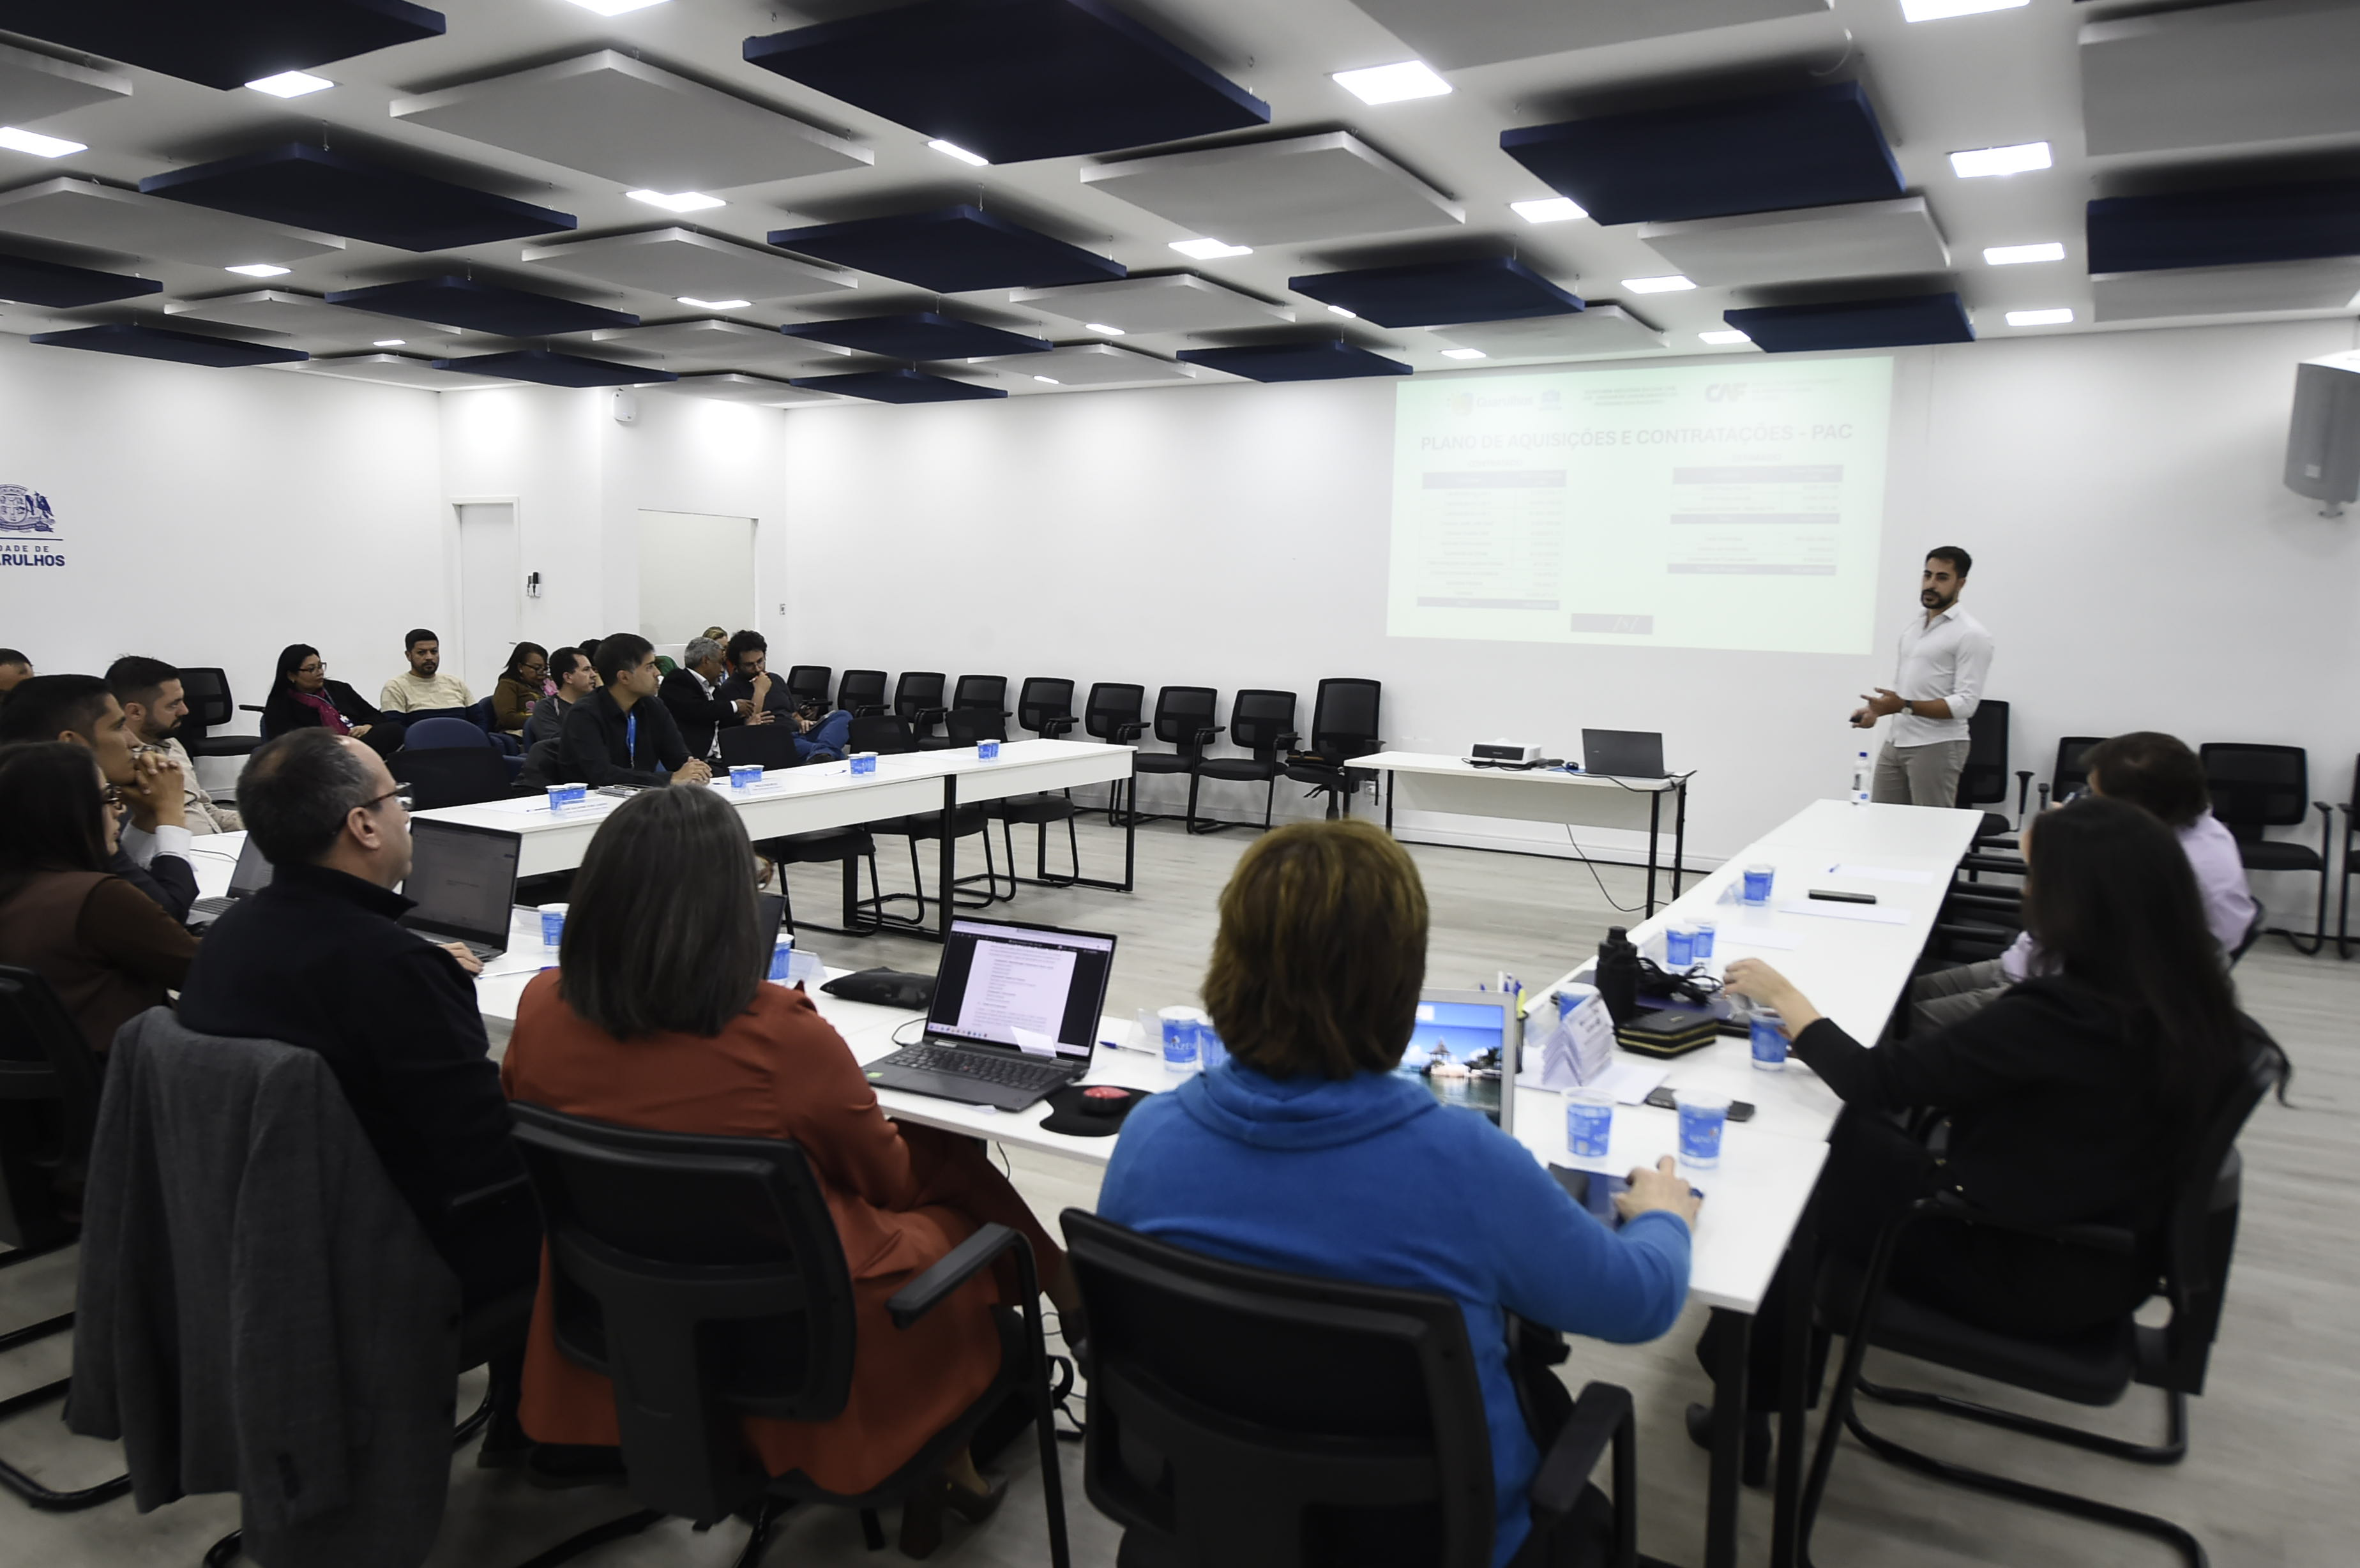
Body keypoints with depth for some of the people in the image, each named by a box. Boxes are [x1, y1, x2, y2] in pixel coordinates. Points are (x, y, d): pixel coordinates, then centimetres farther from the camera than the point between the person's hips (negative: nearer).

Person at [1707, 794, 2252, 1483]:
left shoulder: (2059, 1017, -33)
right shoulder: (2187, 992, -9)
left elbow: (1873, 1081, -24)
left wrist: (1783, 997, -12)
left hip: (2034, 1278, -8)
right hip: (2106, 1255, 8)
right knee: (1849, 1139, 14)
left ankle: (1750, 1410, 24)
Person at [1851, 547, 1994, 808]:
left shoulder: (1971, 635, -9)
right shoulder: (1912, 626, 15)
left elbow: (1965, 703, -17)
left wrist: (1904, 707, -24)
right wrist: (1875, 709, 3)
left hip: (1937, 747, -7)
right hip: (1894, 743, 7)